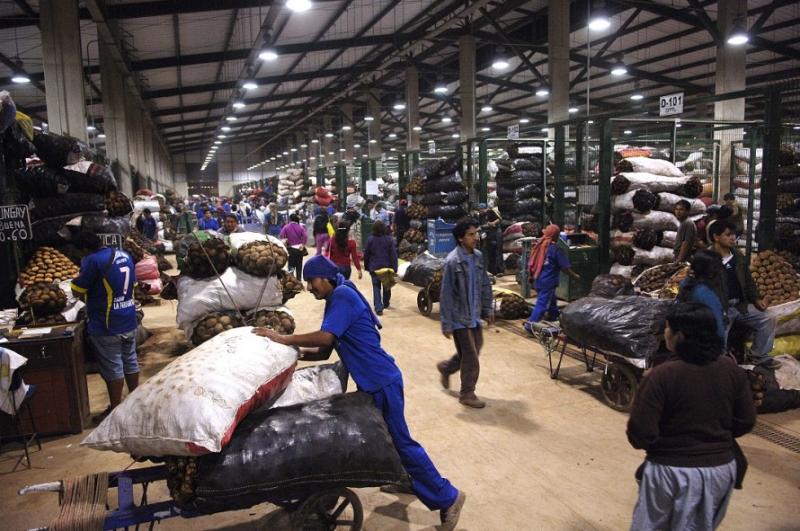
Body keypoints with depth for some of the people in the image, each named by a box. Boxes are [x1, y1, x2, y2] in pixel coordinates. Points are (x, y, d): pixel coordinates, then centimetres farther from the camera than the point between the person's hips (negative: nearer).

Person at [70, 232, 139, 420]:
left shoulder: (92, 260, -18)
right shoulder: (125, 255, 5)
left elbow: (77, 291, -14)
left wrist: (81, 277, 4)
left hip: (106, 326, -7)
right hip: (129, 320, 7)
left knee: (112, 368, 4)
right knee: (130, 361, 17)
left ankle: (115, 409, 15)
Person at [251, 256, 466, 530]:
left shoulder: (343, 295, -16)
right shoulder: (334, 302, 13)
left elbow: (325, 337, -28)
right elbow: (324, 352, 11)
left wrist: (283, 339, -20)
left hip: (382, 381, -9)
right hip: (370, 382, 9)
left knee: (399, 441, -1)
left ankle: (447, 497, 10)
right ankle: (406, 479, 41)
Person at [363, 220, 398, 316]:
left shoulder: (370, 239, -5)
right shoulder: (389, 239, -7)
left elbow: (366, 254, 1)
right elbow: (394, 255, -9)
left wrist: (367, 266, 13)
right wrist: (394, 268, -6)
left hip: (374, 267, -1)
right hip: (387, 267, 1)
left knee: (376, 287, 1)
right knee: (386, 286, 19)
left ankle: (379, 308, -11)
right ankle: (385, 304, 36)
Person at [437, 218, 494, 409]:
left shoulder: (478, 256, 1)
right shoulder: (452, 262, -19)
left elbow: (485, 285, 12)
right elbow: (446, 295, -17)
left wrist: (488, 309, 11)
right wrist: (446, 324, -15)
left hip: (474, 316, 7)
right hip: (459, 318, -7)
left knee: (471, 351, 18)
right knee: (471, 358, 1)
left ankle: (445, 368, 44)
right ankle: (467, 394, 21)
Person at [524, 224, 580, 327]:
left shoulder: (539, 245, 3)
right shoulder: (555, 249, -13)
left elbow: (531, 262, 8)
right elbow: (565, 267, -9)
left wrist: (530, 276, 21)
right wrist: (574, 275, 5)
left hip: (538, 280, 7)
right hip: (548, 281, -7)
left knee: (551, 300, 25)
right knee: (542, 303, -3)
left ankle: (555, 318, 41)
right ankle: (530, 324, -6)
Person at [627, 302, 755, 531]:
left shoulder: (661, 376, -22)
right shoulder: (732, 370, -7)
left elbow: (640, 436, -20)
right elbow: (745, 423, 3)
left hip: (673, 471, -5)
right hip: (722, 468, 5)